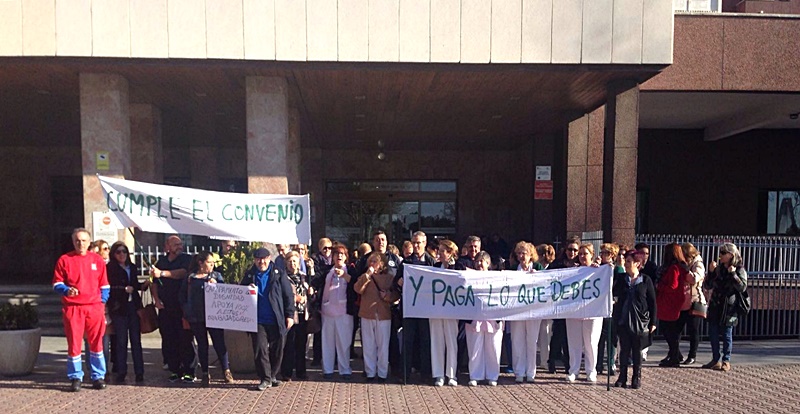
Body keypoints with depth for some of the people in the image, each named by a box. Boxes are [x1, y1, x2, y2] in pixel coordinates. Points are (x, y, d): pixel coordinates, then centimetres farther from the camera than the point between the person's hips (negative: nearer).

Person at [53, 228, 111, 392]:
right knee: (74, 343, 2)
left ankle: (98, 377, 16)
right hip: (72, 308, -1)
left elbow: (104, 285, 12)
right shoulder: (64, 259, 3)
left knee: (96, 342, 5)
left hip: (94, 307, 1)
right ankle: (75, 378, 16)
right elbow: (57, 283, 5)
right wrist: (66, 290, -15)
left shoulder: (98, 260, 8)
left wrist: (102, 303, 4)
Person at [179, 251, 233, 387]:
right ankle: (205, 374, 19)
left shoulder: (216, 276, 6)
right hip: (196, 318, 1)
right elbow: (182, 296, 13)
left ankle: (226, 371, 12)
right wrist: (186, 312, 5)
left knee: (219, 343, -1)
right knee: (202, 345, 9)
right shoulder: (189, 278, 6)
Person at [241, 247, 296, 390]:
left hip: (277, 320, -1)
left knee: (277, 350, 8)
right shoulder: (249, 275, 8)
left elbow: (288, 295, 0)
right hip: (258, 320, 1)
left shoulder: (279, 274, 1)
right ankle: (265, 378, 10)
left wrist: (290, 315, -5)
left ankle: (273, 376, 25)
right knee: (260, 349, -1)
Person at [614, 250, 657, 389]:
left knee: (637, 350, 7)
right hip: (623, 320, 2)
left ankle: (637, 378, 18)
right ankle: (622, 377, 14)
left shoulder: (646, 280, -2)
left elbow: (652, 302, -1)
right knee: (624, 349, 7)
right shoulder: (620, 280, 5)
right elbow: (612, 293, -2)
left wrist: (653, 322, -3)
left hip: (640, 321, -2)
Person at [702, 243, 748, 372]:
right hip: (715, 306, 5)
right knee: (713, 333, 7)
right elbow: (707, 286, 7)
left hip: (729, 308, -5)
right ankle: (716, 360, 18)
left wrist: (733, 274, -21)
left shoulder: (739, 270, -3)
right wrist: (710, 272, -5)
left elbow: (743, 287, -15)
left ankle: (726, 361, 13)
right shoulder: (718, 268, 10)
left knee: (727, 335, 3)